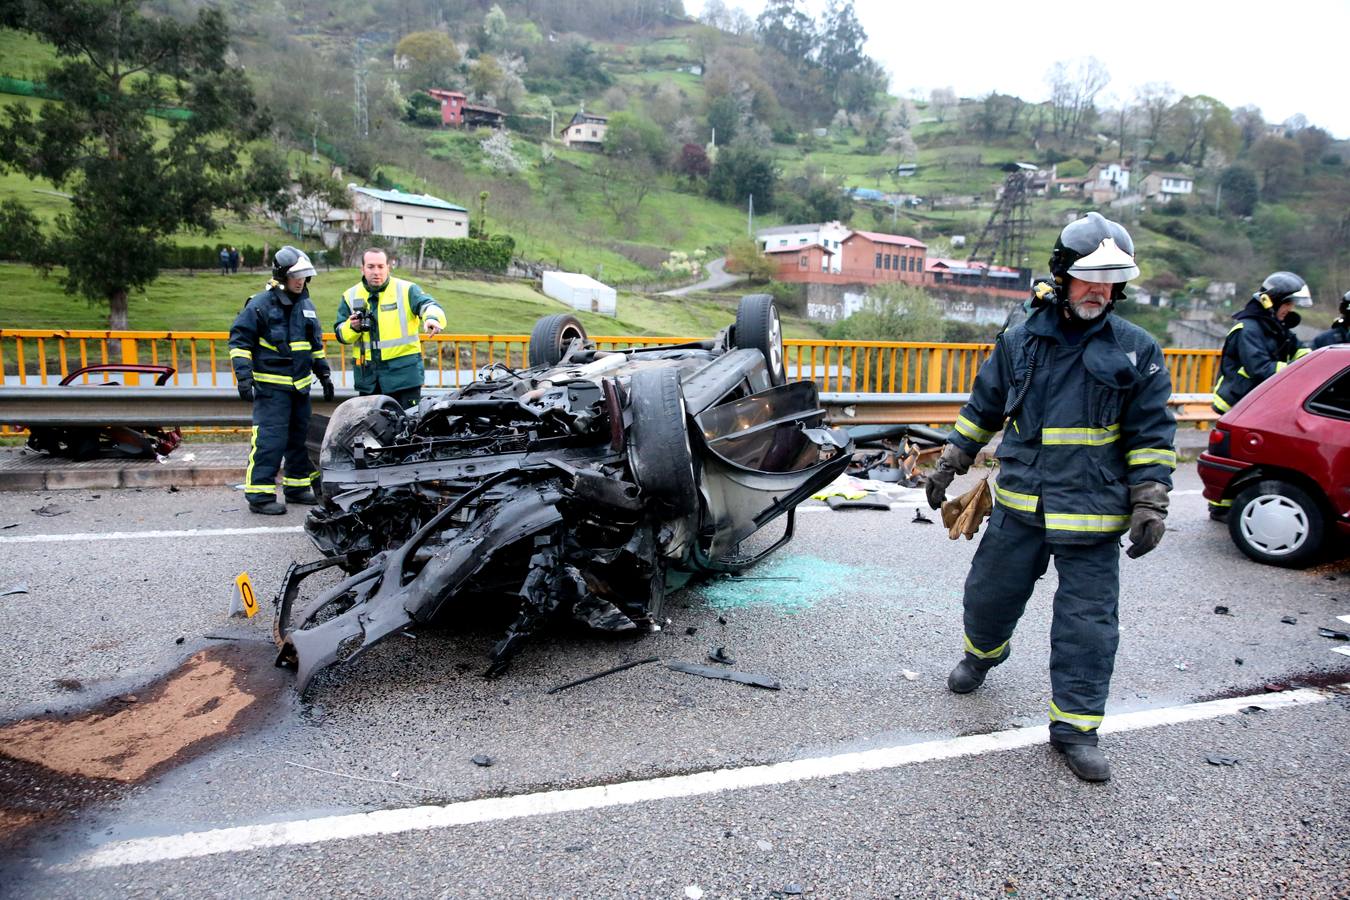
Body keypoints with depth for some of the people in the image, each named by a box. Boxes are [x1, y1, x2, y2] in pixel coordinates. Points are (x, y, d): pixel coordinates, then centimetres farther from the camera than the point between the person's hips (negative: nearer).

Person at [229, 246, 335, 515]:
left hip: (301, 385, 7)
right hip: (271, 385, -7)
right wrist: (244, 376, -14)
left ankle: (297, 486, 25)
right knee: (269, 439, -11)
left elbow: (316, 344, 24)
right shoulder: (260, 304, -7)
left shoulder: (306, 305, 14)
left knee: (300, 437, 13)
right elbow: (240, 340, -7)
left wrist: (324, 374, 21)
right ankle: (260, 494, -5)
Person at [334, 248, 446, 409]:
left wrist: (432, 317, -44)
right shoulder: (350, 296, 9)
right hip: (367, 374, 4)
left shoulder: (406, 289, -2)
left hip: (404, 372, -4)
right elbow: (340, 334, 12)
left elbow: (428, 305, -20)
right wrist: (352, 327, -11)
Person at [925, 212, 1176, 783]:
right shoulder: (1020, 341, 3)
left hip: (1092, 517, -2)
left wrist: (1150, 504, -5)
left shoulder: (1136, 350, -1)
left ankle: (1075, 727, 17)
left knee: (1087, 624, 2)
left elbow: (1152, 435, 1)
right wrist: (950, 464, 13)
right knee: (989, 594, 16)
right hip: (1017, 506, 2)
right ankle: (983, 653, 48)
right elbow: (983, 408, 14)